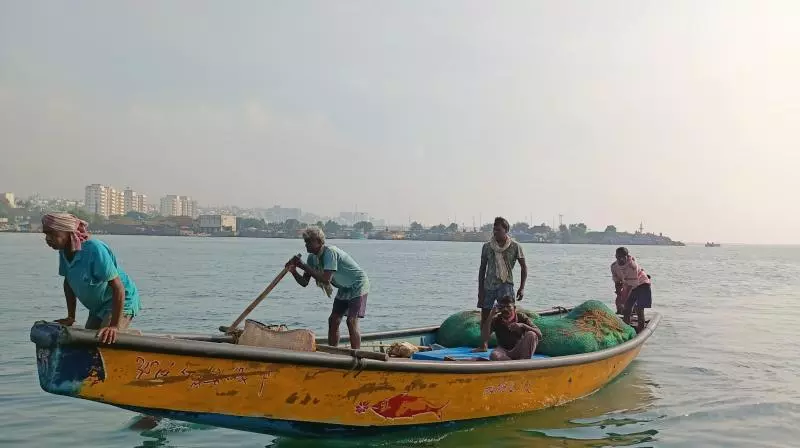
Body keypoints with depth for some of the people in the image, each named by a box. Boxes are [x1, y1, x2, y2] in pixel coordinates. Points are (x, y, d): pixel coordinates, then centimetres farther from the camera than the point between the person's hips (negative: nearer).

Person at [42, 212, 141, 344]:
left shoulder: (94, 249, -32)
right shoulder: (64, 252, -5)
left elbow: (118, 287, -33)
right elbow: (68, 283, 11)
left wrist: (114, 327, -34)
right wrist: (71, 317, 8)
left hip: (120, 303, -9)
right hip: (97, 308, 9)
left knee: (105, 341, -24)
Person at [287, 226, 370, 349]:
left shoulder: (330, 252, -29)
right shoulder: (312, 257, -3)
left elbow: (326, 279, -39)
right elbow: (304, 282, -4)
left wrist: (303, 266, -35)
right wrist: (294, 271, -24)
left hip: (358, 286, -9)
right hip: (344, 289, 9)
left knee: (351, 321, -17)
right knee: (333, 321, 5)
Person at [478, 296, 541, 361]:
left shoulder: (521, 318, -5)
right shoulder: (496, 320, -5)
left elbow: (539, 335, -14)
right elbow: (484, 337, -19)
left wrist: (523, 326, -29)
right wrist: (491, 316, -24)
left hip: (520, 352, 0)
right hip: (504, 351, 0)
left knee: (531, 335, -25)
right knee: (494, 356, -35)